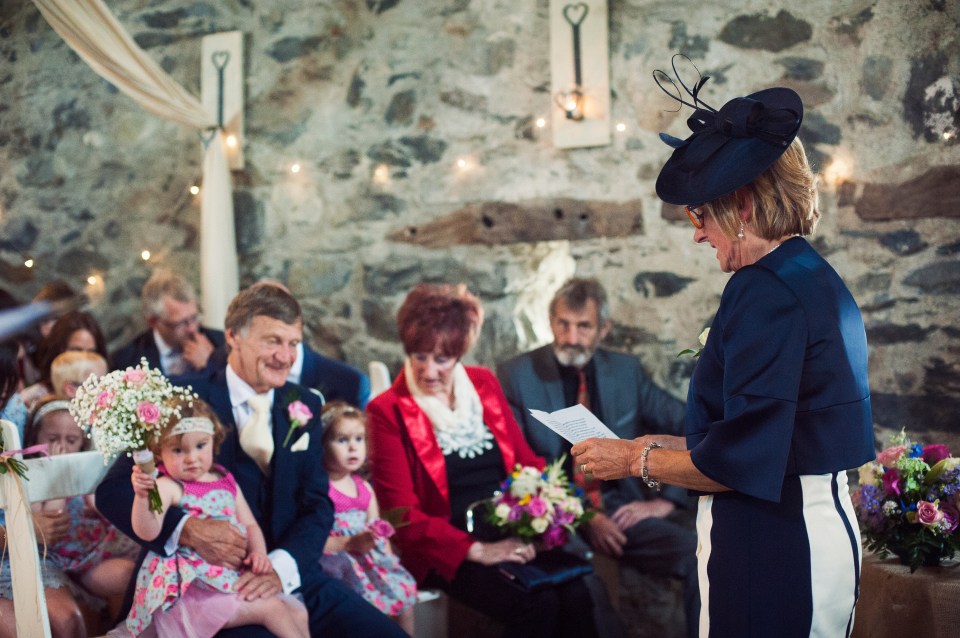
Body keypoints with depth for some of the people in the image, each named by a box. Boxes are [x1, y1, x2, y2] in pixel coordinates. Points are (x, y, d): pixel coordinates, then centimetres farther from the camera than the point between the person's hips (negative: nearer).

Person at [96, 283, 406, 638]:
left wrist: (281, 566, -15)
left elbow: (318, 504, 5)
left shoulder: (303, 407, 10)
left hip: (293, 577, 5)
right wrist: (187, 530, -25)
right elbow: (113, 491, -7)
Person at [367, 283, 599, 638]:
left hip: (513, 536, 4)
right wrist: (477, 551, -17)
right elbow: (403, 515, -7)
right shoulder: (388, 411, -3)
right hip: (450, 551, -4)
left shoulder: (484, 384, 11)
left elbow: (525, 460, 15)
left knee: (576, 595, -24)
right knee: (537, 604, -29)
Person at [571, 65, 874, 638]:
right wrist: (667, 447, 16)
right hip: (828, 525, 10)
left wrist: (636, 460, -7)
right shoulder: (822, 279, 11)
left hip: (770, 547, -10)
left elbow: (741, 461, -21)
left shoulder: (764, 289, -18)